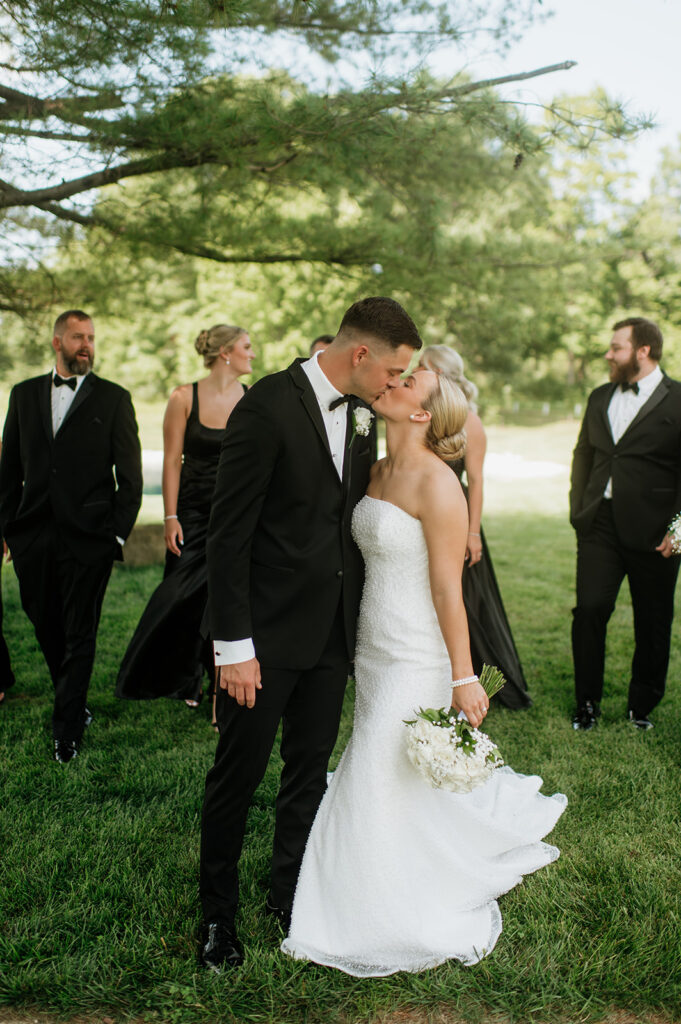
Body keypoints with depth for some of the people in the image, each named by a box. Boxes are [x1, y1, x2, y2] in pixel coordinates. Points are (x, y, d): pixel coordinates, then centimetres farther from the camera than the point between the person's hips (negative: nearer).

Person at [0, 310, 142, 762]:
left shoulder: (114, 399, 1)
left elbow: (130, 476, 0)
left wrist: (118, 534, -6)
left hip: (87, 538, -3)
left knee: (79, 636, 3)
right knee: (47, 629, 14)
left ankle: (68, 730, 14)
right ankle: (73, 702, 36)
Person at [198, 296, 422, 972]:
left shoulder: (360, 414, 5)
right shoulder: (268, 407, -17)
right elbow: (228, 534, -17)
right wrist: (233, 646, -17)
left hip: (332, 635, 6)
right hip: (265, 635, -6)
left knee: (310, 772, 17)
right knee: (238, 774, 9)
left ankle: (288, 895, 37)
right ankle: (217, 913, 30)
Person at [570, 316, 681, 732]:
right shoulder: (600, 398, 13)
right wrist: (578, 509, 10)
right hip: (600, 526, 4)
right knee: (589, 610, -3)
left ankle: (642, 706, 26)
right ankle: (587, 702, 13)